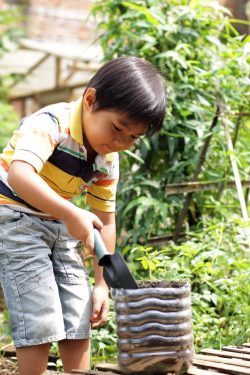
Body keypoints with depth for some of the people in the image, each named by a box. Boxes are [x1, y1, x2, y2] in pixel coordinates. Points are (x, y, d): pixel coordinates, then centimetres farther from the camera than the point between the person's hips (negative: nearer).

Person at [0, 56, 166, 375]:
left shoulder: (108, 160, -1)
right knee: (42, 322, -14)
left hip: (62, 228, 8)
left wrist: (101, 284, 5)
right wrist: (72, 215, -50)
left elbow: (105, 220, 7)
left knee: (79, 321, 5)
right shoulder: (52, 123, -24)